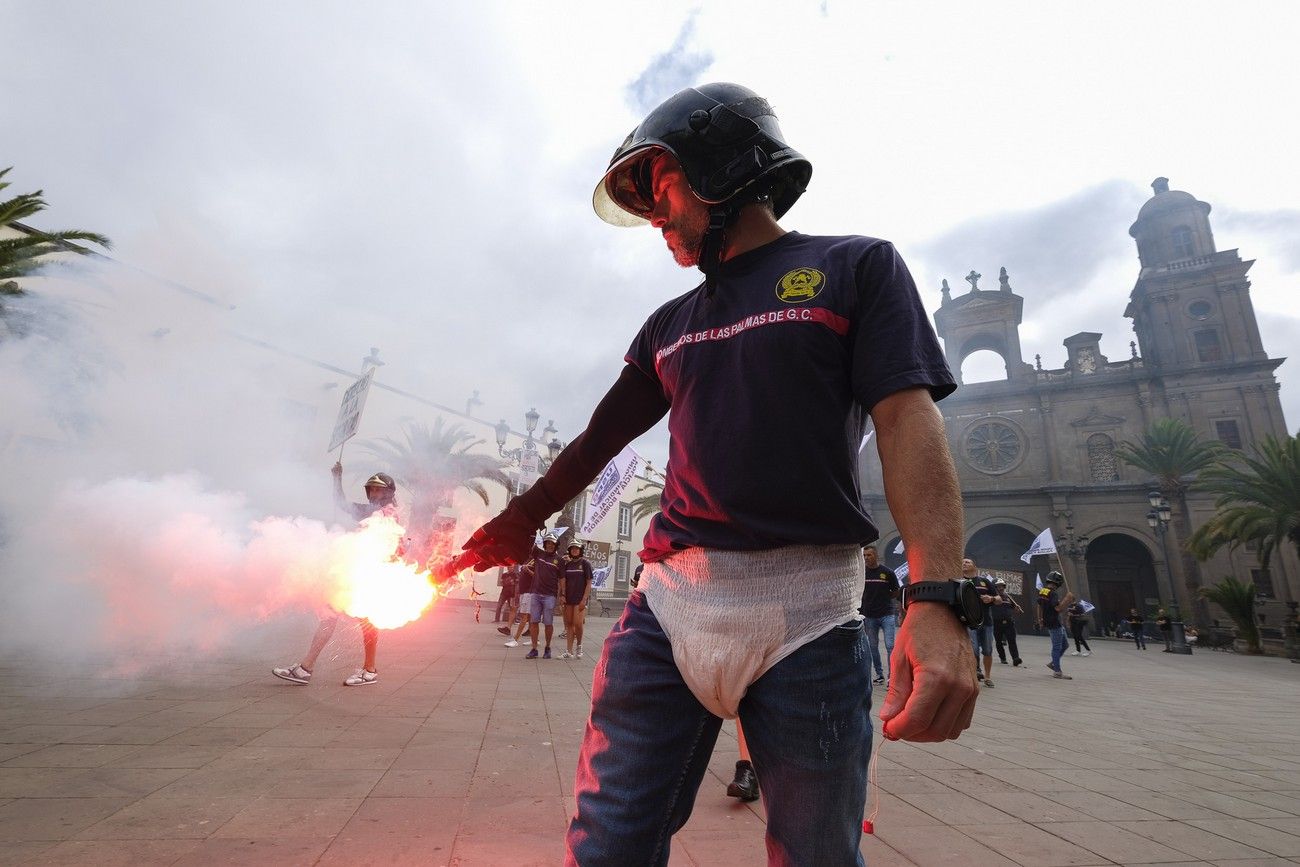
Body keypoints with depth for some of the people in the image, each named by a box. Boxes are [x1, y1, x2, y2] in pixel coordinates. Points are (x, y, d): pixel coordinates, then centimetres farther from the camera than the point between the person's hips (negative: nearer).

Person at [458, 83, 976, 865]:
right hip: (668, 603, 4)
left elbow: (908, 422, -7)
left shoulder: (855, 267, 5)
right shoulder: (671, 325, 18)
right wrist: (517, 522, 30)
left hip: (805, 614, -3)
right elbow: (599, 440, 24)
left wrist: (938, 600, -19)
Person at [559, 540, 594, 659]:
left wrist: (584, 600, -11)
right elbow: (563, 581, 13)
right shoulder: (567, 564, 11)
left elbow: (589, 583, -5)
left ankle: (579, 646, 11)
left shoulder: (585, 563, -2)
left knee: (577, 623, -12)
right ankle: (569, 651, 8)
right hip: (568, 598, 4)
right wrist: (562, 595, 0)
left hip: (580, 598, -4)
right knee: (569, 624, 4)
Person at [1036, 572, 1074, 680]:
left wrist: (1040, 620, 30)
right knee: (1057, 647, -2)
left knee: (1064, 644, 19)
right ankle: (1057, 671, 3)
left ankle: (1053, 663, 25)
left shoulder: (1042, 591, 10)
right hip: (1054, 624, -10)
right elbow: (1058, 608, -27)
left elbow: (1039, 606, 21)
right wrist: (1067, 599, -21)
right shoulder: (1052, 593, -19)